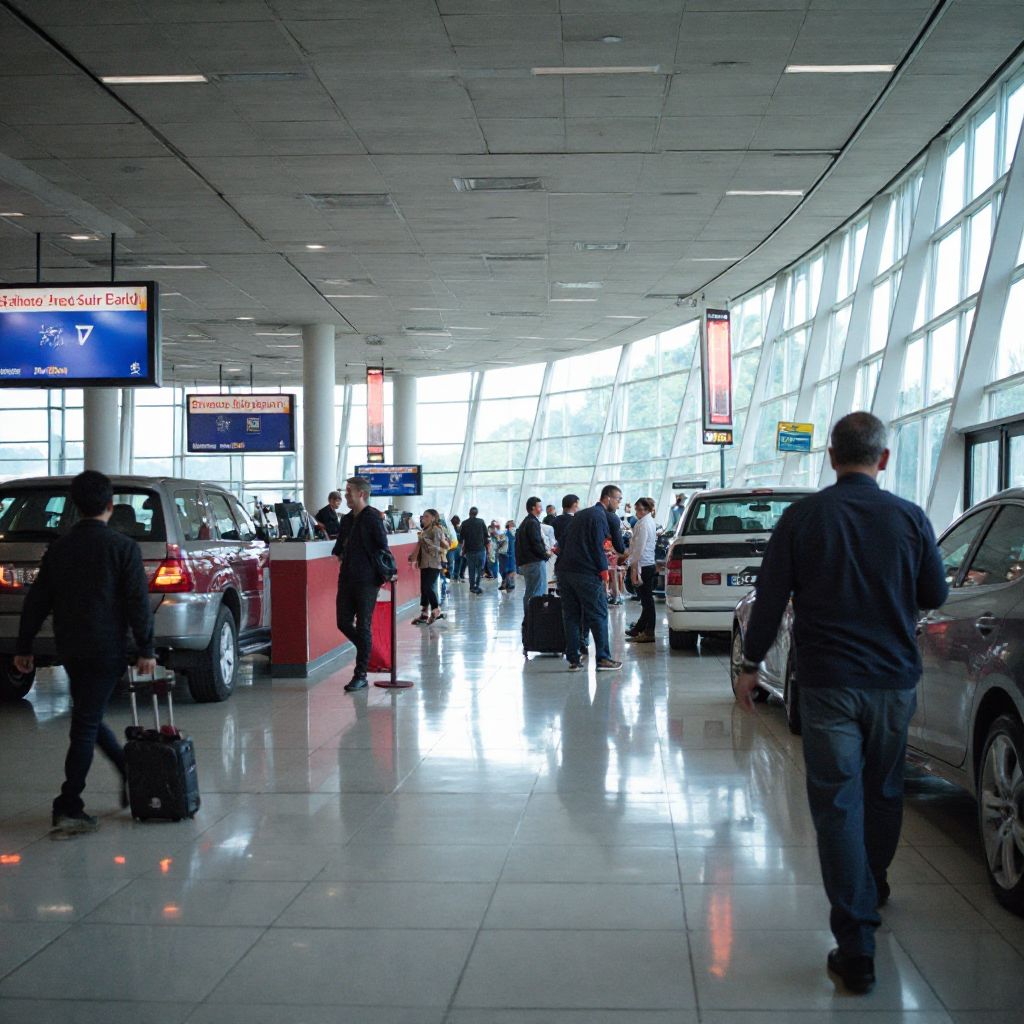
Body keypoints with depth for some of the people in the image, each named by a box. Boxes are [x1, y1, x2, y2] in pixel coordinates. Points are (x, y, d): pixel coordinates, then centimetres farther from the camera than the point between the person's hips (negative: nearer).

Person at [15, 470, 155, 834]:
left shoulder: (59, 548, 7)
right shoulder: (123, 547, -7)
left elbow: (36, 600, 10)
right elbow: (138, 602, -11)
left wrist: (24, 646, 16)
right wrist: (145, 649, -7)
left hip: (70, 650, 5)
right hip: (107, 648, -5)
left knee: (88, 718, 20)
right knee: (86, 723, -4)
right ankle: (68, 808, -5)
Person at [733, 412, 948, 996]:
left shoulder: (804, 517, -6)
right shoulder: (909, 518, -3)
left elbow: (771, 597, -4)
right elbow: (936, 596, 7)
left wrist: (752, 665, 6)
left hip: (828, 684, -2)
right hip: (894, 680, 2)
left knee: (838, 805, -1)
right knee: (883, 793, 21)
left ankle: (856, 948, -5)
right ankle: (872, 892, 43)